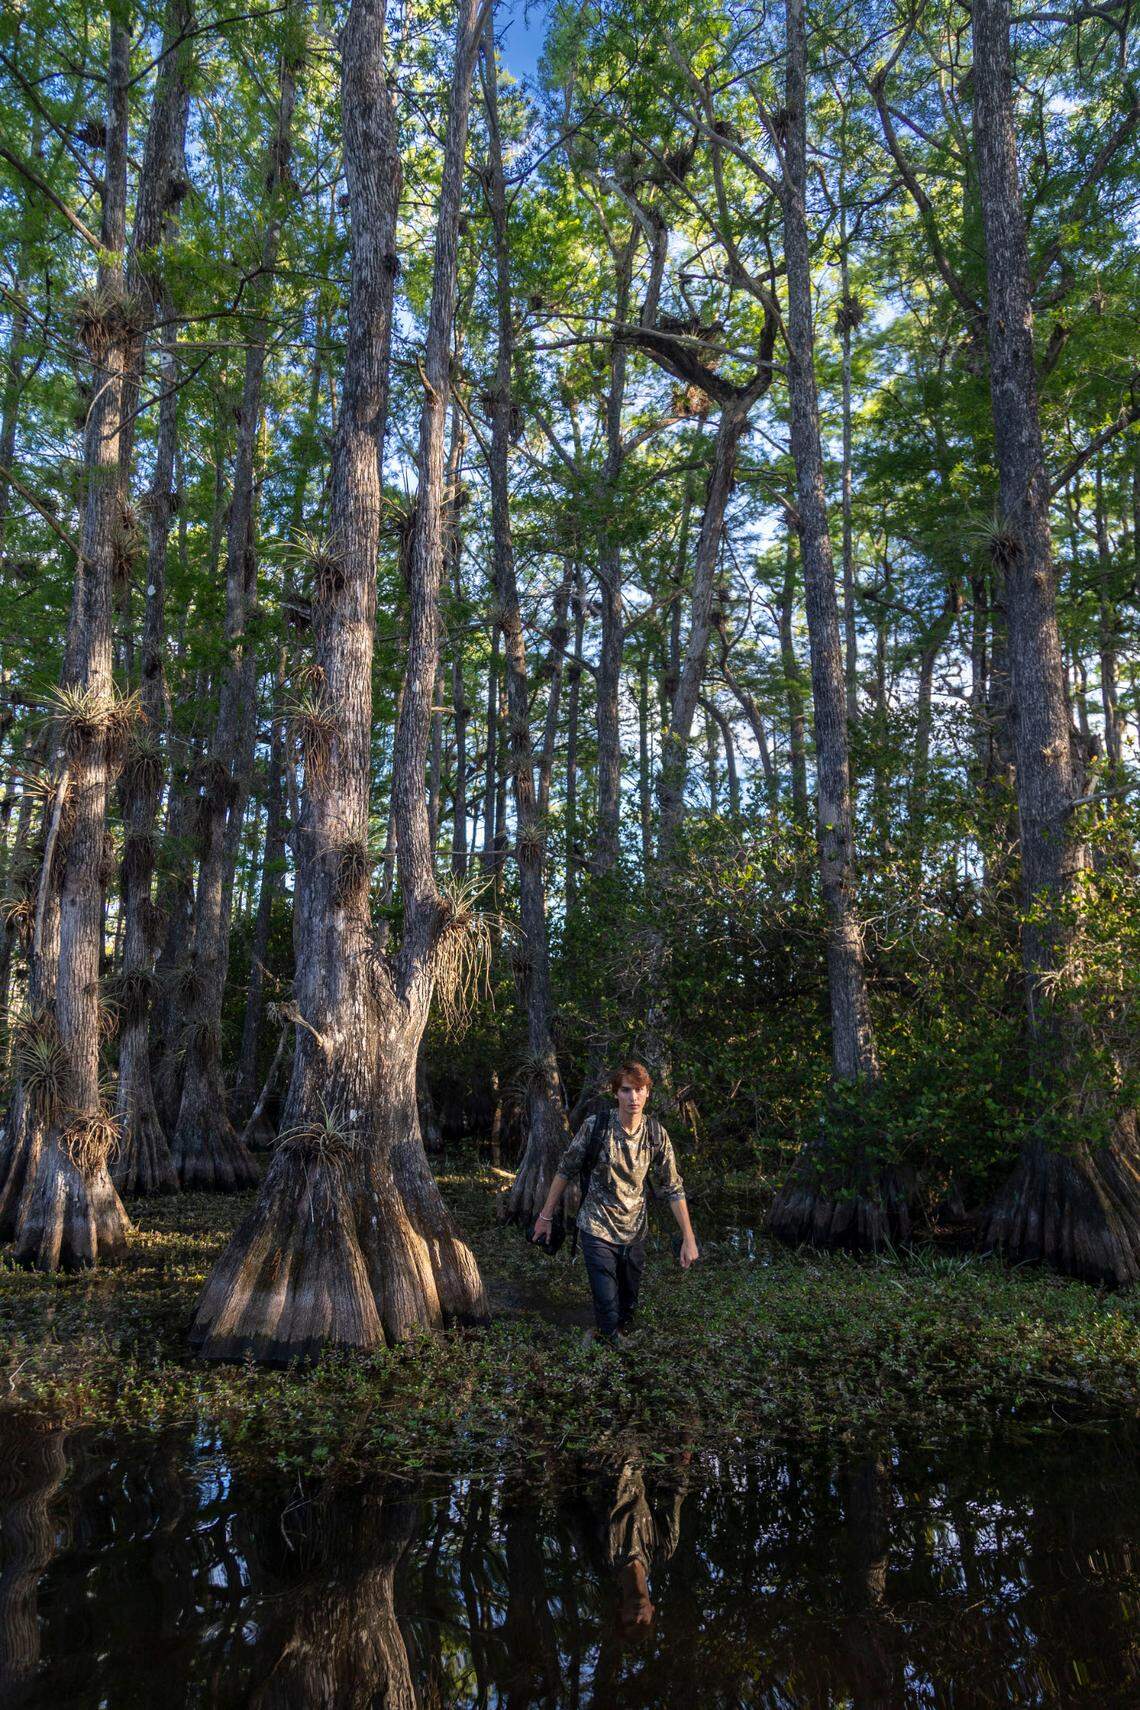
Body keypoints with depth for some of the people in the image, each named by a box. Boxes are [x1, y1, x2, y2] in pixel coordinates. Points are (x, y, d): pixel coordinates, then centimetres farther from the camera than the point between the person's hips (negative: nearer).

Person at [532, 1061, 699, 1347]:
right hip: (598, 1229, -3)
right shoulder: (595, 1126, -16)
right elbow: (565, 1171, -4)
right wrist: (546, 1215, 1)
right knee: (607, 1306, -7)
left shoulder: (656, 1134, -7)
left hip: (634, 1231, 3)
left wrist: (689, 1238, -4)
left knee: (628, 1302, 18)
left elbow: (672, 1188, -2)